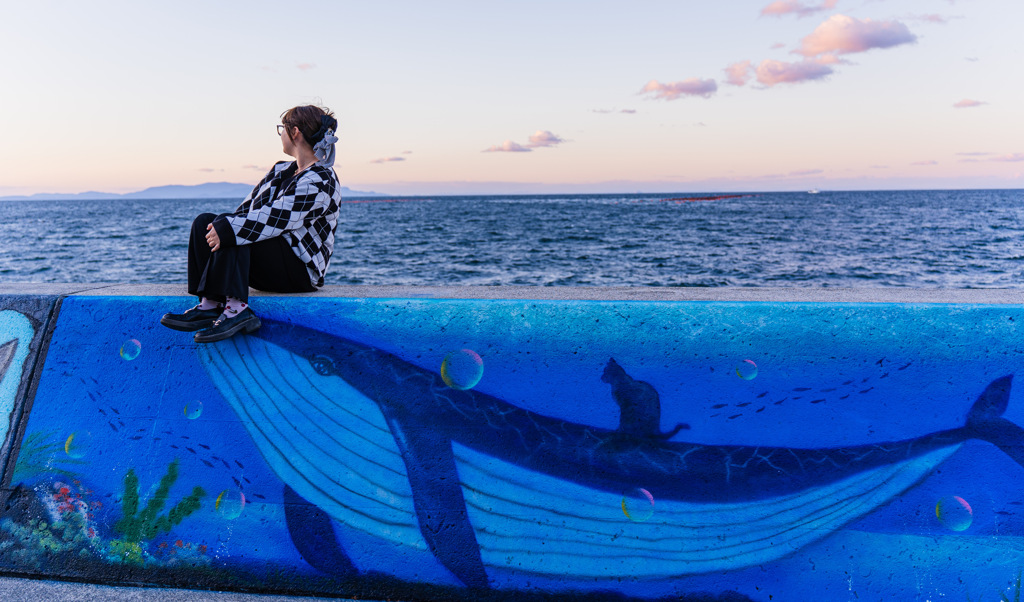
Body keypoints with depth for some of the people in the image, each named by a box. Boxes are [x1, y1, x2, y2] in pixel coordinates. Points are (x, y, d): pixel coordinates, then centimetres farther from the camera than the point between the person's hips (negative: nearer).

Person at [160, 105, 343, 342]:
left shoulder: (320, 181, -13)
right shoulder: (280, 170, 17)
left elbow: (278, 218, -25)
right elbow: (249, 206, 11)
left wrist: (228, 229, -30)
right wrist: (220, 225, -7)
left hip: (300, 269, -9)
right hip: (270, 259, 9)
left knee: (233, 231, -27)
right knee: (204, 222, -4)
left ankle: (236, 308, -36)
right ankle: (210, 304, -19)